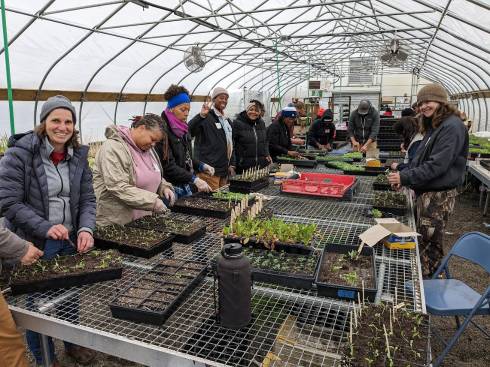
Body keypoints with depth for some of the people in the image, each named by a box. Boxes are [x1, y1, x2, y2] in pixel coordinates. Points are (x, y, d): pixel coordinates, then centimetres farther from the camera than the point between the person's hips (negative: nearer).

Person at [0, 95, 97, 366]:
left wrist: (86, 229, -18)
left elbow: (87, 199, -1)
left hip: (70, 242, 4)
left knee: (70, 296, 20)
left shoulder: (78, 156, 0)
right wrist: (46, 228, -27)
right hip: (33, 245, -4)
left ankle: (73, 344, 45)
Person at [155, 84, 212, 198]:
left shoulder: (183, 129, 12)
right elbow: (168, 166, -20)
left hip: (185, 187, 8)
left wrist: (201, 166, 2)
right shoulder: (163, 130, -15)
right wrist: (194, 179, -23)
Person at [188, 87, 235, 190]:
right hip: (209, 170, -8)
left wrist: (231, 164, 15)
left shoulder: (227, 120, 19)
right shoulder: (207, 117, -6)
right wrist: (201, 116, -34)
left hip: (224, 170, 8)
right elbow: (189, 132, -22)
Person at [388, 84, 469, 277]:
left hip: (439, 195, -9)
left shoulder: (452, 127, -17)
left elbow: (437, 165, -23)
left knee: (429, 243, 1)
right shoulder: (434, 126, 13)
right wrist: (403, 176, 3)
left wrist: (405, 177, -20)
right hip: (425, 191, 9)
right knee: (421, 239, 17)